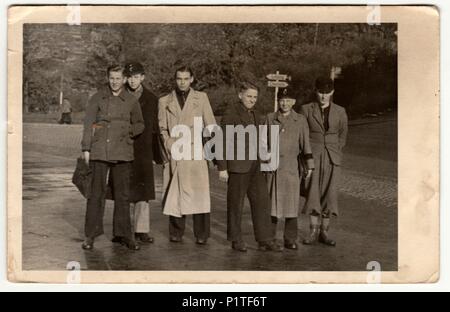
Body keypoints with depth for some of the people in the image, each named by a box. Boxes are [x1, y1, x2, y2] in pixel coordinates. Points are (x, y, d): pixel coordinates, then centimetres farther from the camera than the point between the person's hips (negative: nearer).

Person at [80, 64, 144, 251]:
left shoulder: (131, 101, 8)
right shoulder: (97, 98, 6)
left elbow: (139, 125, 18)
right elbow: (88, 124, 5)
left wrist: (126, 130, 1)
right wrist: (86, 149, 1)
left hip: (122, 153, 1)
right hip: (99, 151, -1)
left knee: (122, 195, 5)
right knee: (96, 193, 1)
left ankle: (124, 234, 15)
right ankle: (91, 235, 10)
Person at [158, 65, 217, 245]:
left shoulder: (201, 98, 13)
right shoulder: (165, 101, 15)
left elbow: (211, 125, 10)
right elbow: (161, 129, 12)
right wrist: (170, 145, -1)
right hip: (174, 154, 1)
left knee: (198, 193, -8)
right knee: (175, 194, 0)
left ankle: (201, 234, -2)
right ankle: (176, 233, 10)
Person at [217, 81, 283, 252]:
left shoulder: (258, 116, 14)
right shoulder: (231, 113, -7)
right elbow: (223, 142, -10)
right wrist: (222, 168, -13)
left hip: (255, 166, 6)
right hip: (237, 165, -6)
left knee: (262, 201, 4)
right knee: (236, 203, 5)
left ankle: (265, 240, 10)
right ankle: (236, 240, 18)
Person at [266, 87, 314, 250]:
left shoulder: (301, 120, 4)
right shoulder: (270, 118, 6)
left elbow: (305, 144, 0)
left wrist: (309, 165, -9)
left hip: (292, 168, -1)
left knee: (291, 203, 2)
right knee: (271, 202, 2)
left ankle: (290, 240, 12)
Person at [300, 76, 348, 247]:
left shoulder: (340, 111, 4)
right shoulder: (307, 109, 0)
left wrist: (335, 153, 13)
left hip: (332, 158, 1)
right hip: (312, 157, -1)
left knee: (329, 194, 0)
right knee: (313, 193, -7)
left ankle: (324, 232, 10)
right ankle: (313, 232, 2)